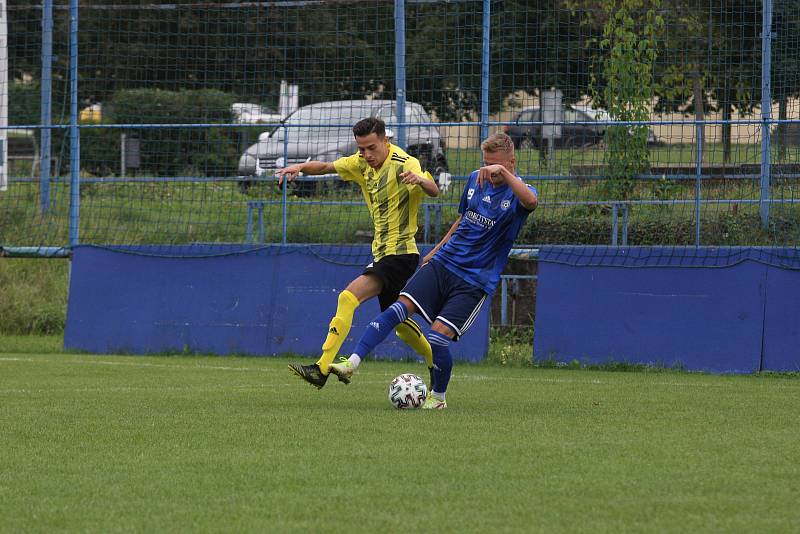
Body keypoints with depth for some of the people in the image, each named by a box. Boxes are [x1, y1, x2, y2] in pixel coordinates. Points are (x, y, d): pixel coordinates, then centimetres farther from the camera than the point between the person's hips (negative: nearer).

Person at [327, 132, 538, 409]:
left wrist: (503, 172, -45)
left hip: (475, 280, -5)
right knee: (399, 308, -14)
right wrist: (437, 250, 27)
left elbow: (531, 201, -37)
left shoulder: (517, 192, -10)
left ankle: (438, 396, 10)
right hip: (444, 263, 5)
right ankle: (352, 363, -17)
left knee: (438, 337, -15)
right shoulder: (475, 179, 8)